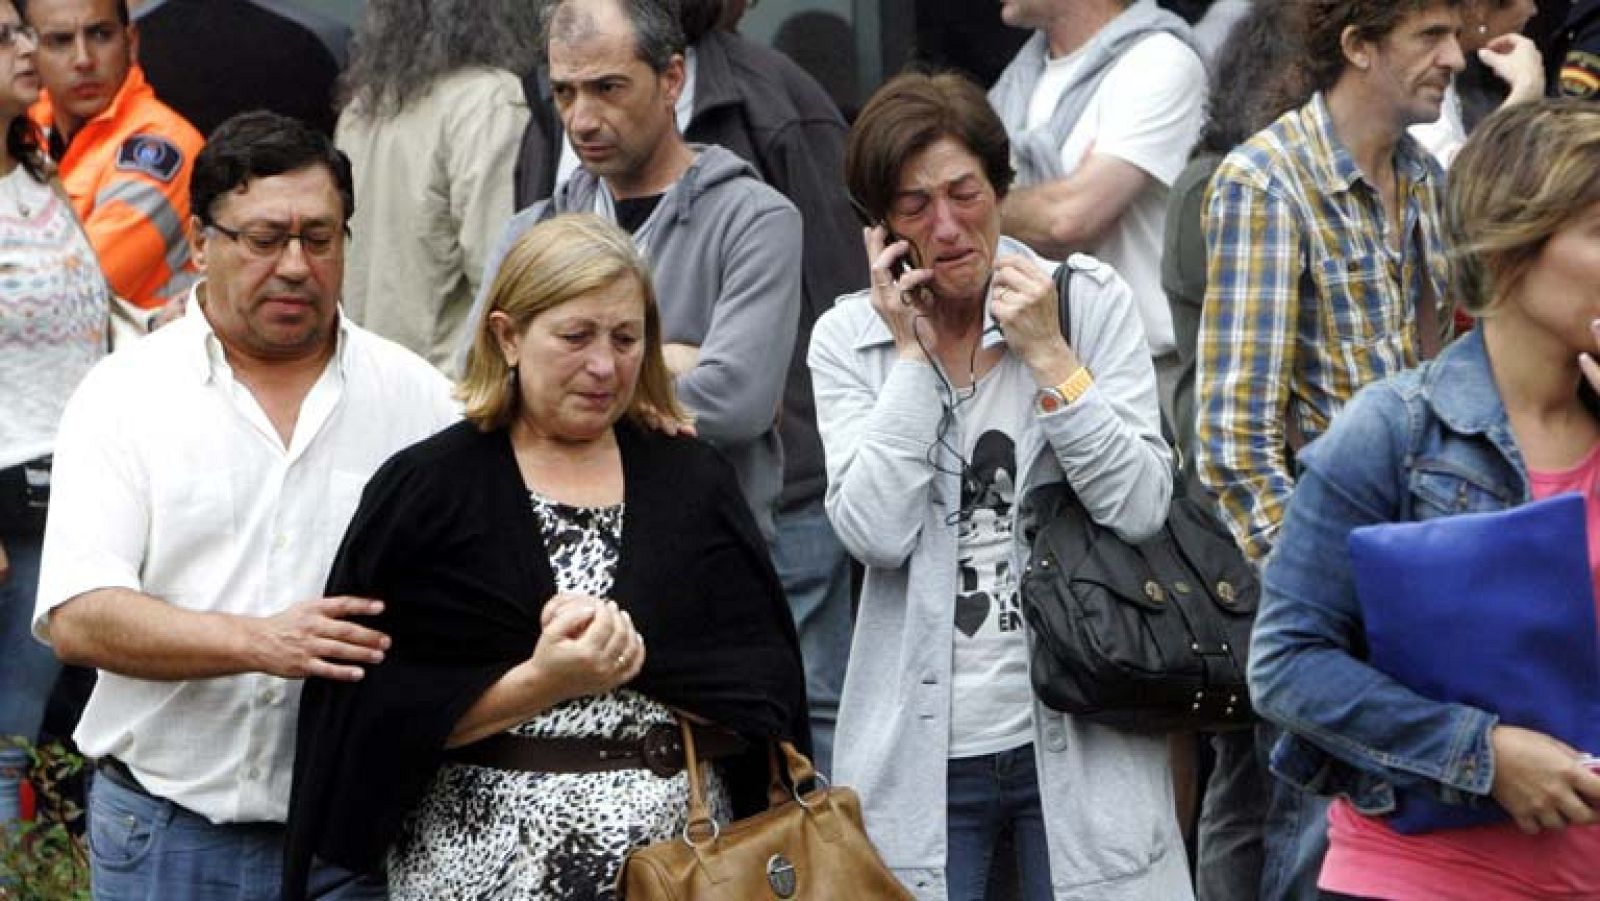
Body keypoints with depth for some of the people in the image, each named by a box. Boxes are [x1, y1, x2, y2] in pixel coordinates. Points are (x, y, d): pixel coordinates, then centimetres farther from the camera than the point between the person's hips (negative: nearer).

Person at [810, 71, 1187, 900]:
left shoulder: (1088, 301, 1)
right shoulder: (848, 337, 3)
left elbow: (1140, 509, -7)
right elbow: (876, 535, -11)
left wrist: (1050, 357, -12)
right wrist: (912, 354, -8)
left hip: (1077, 742, 0)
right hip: (924, 750, 1)